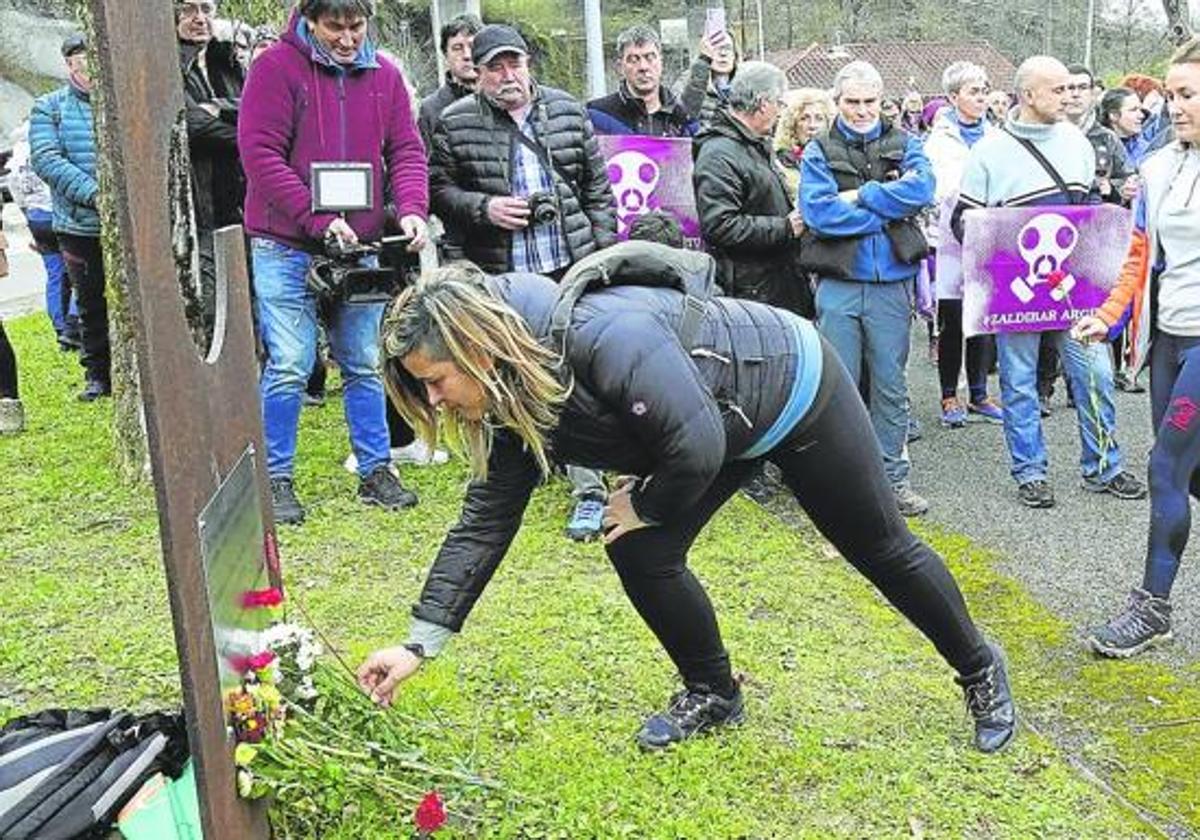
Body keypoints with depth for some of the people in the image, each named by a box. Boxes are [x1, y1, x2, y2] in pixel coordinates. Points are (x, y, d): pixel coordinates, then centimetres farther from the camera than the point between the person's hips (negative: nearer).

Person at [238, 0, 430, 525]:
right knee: (289, 366, -4)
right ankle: (277, 479, 10)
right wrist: (320, 219, -20)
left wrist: (412, 209, -13)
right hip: (286, 246, -4)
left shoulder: (384, 75, 7)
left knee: (364, 364, 10)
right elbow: (259, 153, -13)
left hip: (361, 246, 4)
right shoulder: (276, 67, -7)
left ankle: (375, 471, 21)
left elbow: (405, 150, 7)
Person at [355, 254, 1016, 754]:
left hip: (793, 386, -7)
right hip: (730, 424, 7)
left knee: (879, 548, 10)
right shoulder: (512, 404, -13)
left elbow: (697, 446, -39)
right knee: (639, 555, -5)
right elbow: (484, 522, -10)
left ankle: (980, 670, 36)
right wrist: (418, 645, -14)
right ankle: (713, 695, 20)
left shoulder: (603, 333, -40)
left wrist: (642, 507, -19)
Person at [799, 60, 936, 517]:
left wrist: (860, 197, -11)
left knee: (891, 386, 9)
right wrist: (886, 213, -9)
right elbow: (818, 211, -12)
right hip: (839, 284, -1)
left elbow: (922, 188, -10)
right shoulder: (819, 151, 4)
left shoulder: (902, 144, 10)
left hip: (892, 283, 2)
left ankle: (893, 476, 20)